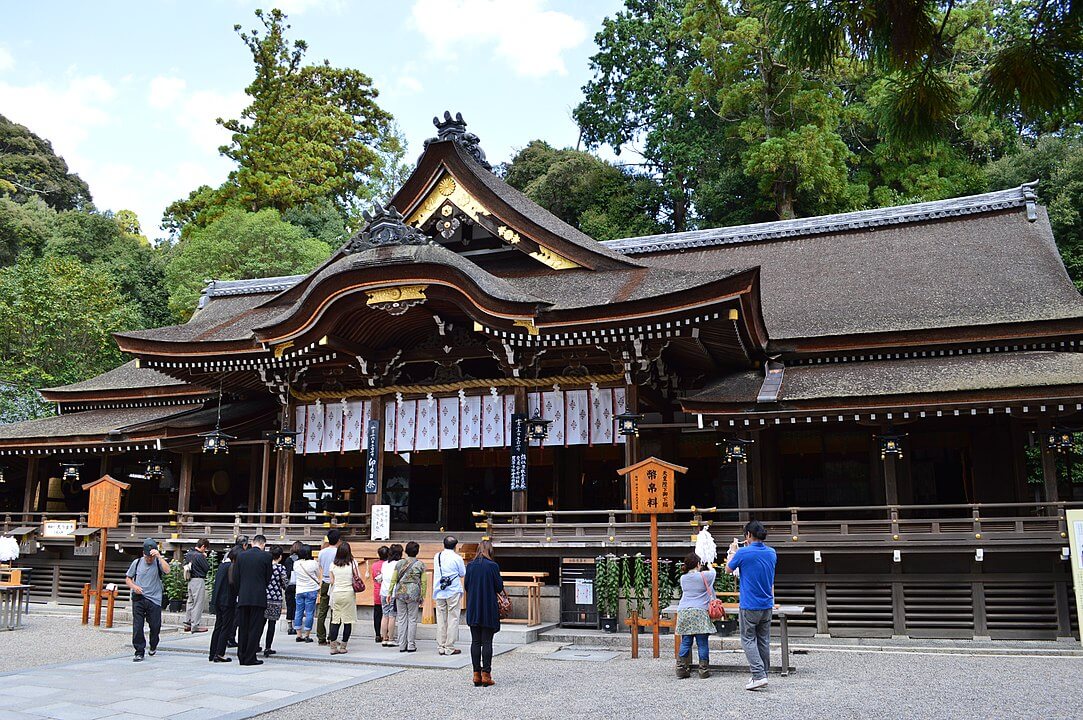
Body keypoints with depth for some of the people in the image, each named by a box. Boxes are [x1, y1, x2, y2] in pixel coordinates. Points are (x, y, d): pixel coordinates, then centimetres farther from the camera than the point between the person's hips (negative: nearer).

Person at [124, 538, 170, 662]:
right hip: (138, 599, 1)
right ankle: (139, 651, 4)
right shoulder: (137, 562, 8)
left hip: (154, 600, -1)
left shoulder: (158, 563, 1)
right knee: (137, 626, -5)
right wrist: (134, 586, -5)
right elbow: (128, 578, 15)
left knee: (155, 625, 4)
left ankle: (153, 646, 32)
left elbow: (167, 571, -21)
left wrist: (159, 556, -21)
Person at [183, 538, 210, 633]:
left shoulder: (188, 554, 8)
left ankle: (187, 624, 21)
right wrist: (205, 558, -1)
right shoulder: (200, 556, -18)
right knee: (198, 603, -2)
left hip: (190, 580, 9)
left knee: (190, 602, 17)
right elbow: (207, 568, -14)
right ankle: (195, 626, 1)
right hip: (199, 580, -9)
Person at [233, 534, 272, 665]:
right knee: (255, 628, 2)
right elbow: (268, 578, 2)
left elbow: (235, 578, 6)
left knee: (242, 628, 11)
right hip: (259, 598, -3)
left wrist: (239, 593, 16)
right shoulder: (266, 556, -4)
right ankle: (250, 658, 1)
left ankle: (242, 657, 15)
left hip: (243, 597, 3)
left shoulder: (240, 556, 5)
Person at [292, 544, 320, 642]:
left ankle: (299, 635, 12)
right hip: (311, 590, -4)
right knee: (309, 613, 1)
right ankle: (307, 635, 3)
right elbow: (318, 576, 2)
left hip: (299, 591, 4)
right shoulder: (313, 563, -12)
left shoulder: (295, 564, -2)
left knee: (298, 613, 10)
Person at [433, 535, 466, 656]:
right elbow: (463, 574, 2)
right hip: (453, 592, -4)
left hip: (439, 592, 4)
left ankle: (440, 647, 11)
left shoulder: (437, 557, 5)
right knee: (453, 619, 1)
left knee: (441, 619, 8)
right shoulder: (457, 558, -8)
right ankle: (449, 648, 1)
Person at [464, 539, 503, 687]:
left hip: (473, 608, 3)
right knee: (487, 642, 1)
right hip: (489, 608, -3)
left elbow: (466, 586, 6)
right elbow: (499, 587, -7)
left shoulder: (470, 565, 1)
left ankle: (476, 674, 9)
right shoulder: (493, 566, -10)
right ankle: (486, 674, 1)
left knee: (475, 642, 8)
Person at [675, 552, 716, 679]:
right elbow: (713, 572, 22)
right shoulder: (705, 576, 1)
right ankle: (703, 670, 4)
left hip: (684, 611, 4)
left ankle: (681, 669, 4)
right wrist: (709, 566, 42)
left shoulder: (683, 578, 11)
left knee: (685, 642, 7)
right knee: (702, 643, 1)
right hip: (700, 612, -4)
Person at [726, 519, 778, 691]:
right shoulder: (772, 553, 3)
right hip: (767, 605, 6)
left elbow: (728, 569, 1)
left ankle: (759, 675, -9)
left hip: (749, 605, -6)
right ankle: (762, 675, 20)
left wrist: (733, 551, 16)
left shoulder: (743, 553, -15)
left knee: (748, 640, 1)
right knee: (764, 641, 14)